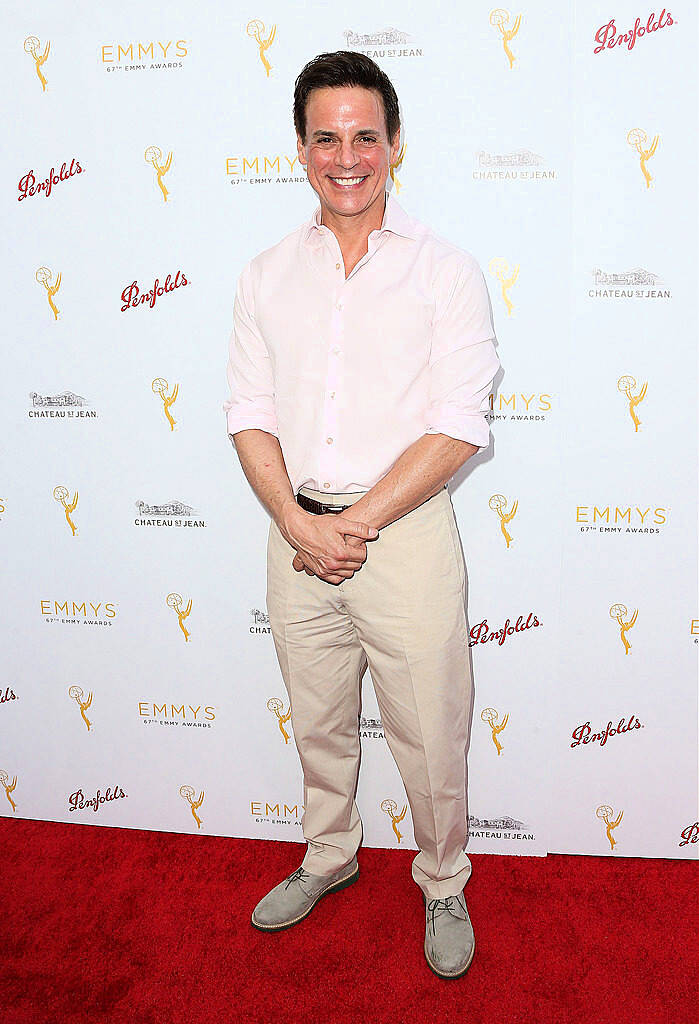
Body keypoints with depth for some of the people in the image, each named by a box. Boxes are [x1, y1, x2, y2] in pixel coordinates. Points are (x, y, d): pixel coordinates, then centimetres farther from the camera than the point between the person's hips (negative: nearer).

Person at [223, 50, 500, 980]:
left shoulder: (446, 270, -4)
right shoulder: (268, 275, 8)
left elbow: (459, 426, -11)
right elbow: (250, 412, 5)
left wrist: (354, 523, -15)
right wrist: (296, 520, -10)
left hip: (405, 533, -3)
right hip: (297, 534, 4)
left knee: (429, 736, 8)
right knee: (318, 721, 19)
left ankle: (443, 885, 34)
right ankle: (330, 857, 44)